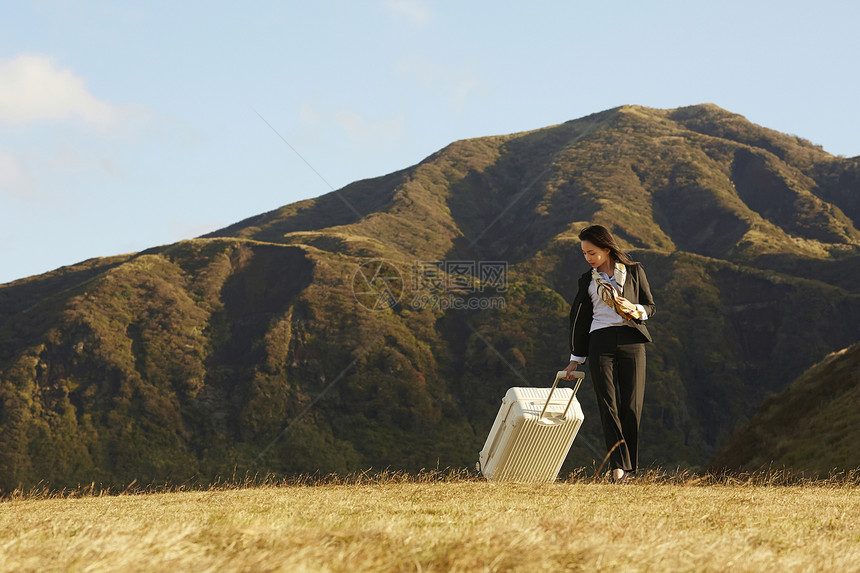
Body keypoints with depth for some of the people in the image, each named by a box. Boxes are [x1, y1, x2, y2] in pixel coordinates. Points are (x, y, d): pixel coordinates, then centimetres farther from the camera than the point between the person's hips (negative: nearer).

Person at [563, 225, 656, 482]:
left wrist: (634, 309, -11)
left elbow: (651, 306, 11)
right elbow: (580, 320, 18)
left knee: (631, 407, -7)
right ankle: (619, 465, -13)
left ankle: (629, 463, 6)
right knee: (608, 407, -9)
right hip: (600, 343, 1)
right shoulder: (587, 280, 15)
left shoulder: (634, 271, 9)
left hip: (631, 342, -1)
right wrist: (575, 359, 16)